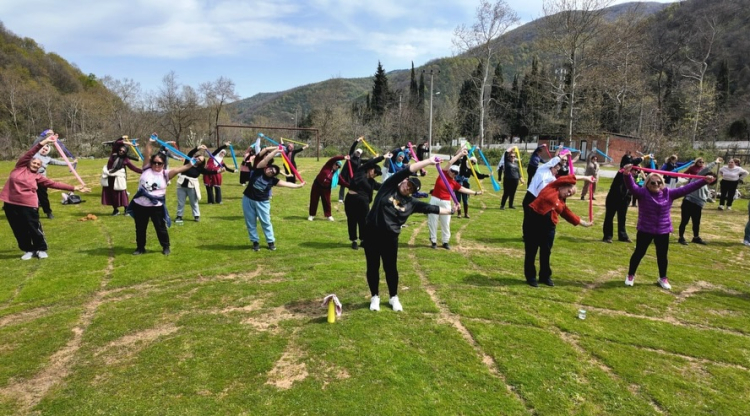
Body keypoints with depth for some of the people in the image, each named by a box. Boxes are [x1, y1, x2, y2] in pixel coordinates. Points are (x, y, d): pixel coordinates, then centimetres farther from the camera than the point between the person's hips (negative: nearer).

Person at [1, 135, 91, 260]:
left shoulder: (38, 177, 7)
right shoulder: (20, 167, 7)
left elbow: (54, 184, 5)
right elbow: (29, 154, -1)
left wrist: (74, 188, -1)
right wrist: (42, 143, -10)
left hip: (28, 205, -1)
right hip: (11, 204, 1)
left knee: (34, 228, 3)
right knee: (19, 230, 9)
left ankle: (41, 249, 20)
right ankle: (28, 250, 24)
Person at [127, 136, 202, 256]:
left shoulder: (166, 174, -5)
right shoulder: (146, 169, 0)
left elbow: (182, 168, -14)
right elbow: (146, 155, -11)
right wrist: (150, 143, -21)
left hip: (157, 206, -2)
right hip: (140, 205, 2)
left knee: (161, 228, 8)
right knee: (140, 228, 15)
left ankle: (166, 247, 24)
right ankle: (140, 248, 31)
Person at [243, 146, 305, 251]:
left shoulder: (272, 180, -4)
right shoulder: (258, 170, -6)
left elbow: (286, 184, -9)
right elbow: (266, 159, -15)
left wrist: (298, 185, -17)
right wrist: (276, 150, -19)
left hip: (262, 202, 0)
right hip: (248, 199, 0)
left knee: (266, 222, 5)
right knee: (250, 222, 7)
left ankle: (271, 242, 18)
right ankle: (255, 242, 21)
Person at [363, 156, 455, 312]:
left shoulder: (411, 202, 4)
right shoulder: (389, 186, -3)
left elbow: (432, 208, 8)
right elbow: (407, 171, -7)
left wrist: (450, 211, 5)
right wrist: (429, 161, -8)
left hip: (390, 237, 2)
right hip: (371, 233, -1)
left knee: (391, 268, 9)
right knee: (373, 267, 8)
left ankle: (394, 297, 29)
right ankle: (375, 297, 26)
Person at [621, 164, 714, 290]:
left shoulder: (669, 193, 0)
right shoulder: (642, 193, -12)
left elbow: (685, 189, 2)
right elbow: (631, 187, -28)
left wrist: (704, 181, -2)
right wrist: (627, 175, -48)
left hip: (663, 231, 3)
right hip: (645, 230, -3)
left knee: (662, 256, 13)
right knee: (639, 253, 6)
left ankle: (663, 278, 31)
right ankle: (630, 275, 22)